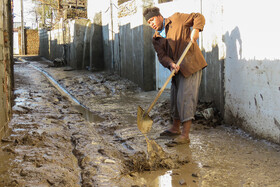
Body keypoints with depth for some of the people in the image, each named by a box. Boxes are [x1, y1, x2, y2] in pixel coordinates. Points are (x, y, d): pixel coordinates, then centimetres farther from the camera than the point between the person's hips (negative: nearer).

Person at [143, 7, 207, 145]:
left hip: (191, 66, -7)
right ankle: (175, 128, 34)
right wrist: (171, 64, -21)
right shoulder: (156, 39, 12)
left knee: (185, 97, -13)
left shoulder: (176, 19, -1)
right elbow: (162, 56, -1)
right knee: (175, 98, 15)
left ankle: (185, 135, -12)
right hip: (178, 70, 7)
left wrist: (195, 31, -19)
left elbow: (198, 17, 0)